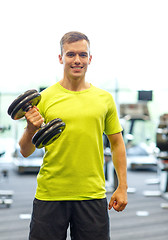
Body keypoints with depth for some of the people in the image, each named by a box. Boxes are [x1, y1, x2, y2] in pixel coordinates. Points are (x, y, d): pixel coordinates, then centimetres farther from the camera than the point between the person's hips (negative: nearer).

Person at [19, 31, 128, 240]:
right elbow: (25, 151, 0)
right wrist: (31, 130, -21)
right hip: (50, 194, -1)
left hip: (92, 195, 1)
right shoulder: (45, 98, -1)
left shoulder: (105, 98, 5)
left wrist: (122, 187, 7)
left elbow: (117, 143, 12)